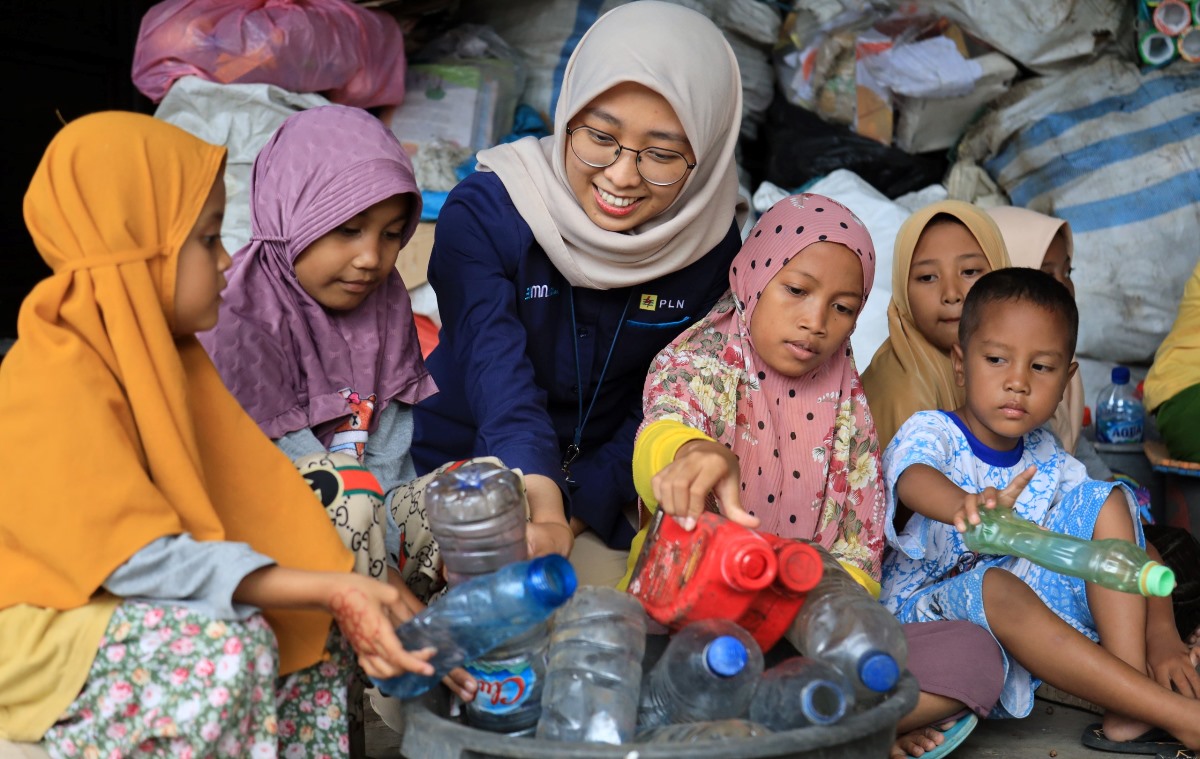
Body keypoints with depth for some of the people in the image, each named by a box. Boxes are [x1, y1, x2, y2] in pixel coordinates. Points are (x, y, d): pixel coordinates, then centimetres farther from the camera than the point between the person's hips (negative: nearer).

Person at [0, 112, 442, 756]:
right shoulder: (60, 379, -24)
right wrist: (331, 590, -33)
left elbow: (254, 504, 1)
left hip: (123, 598, 9)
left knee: (323, 628, -1)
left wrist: (345, 595, -11)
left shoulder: (158, 352, 6)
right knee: (229, 645, -31)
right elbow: (141, 558, -29)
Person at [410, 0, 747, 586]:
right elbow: (498, 374, -33)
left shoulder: (713, 244, -11)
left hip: (603, 492, 2)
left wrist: (579, 503, -17)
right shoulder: (484, 212, -20)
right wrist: (539, 502, -50)